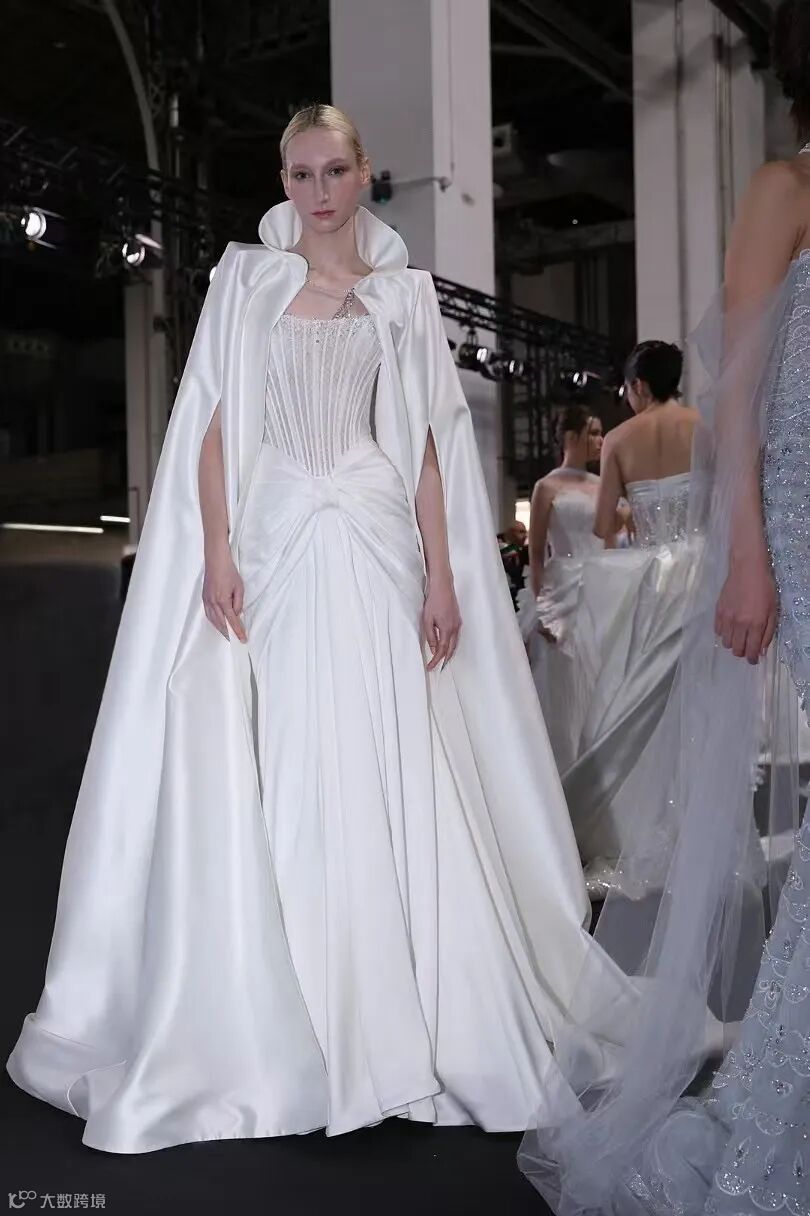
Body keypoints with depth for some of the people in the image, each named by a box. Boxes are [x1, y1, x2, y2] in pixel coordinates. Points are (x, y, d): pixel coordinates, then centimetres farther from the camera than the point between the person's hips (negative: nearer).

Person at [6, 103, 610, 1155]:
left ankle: (392, 1017, 7)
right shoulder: (244, 278, 11)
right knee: (270, 774, 0)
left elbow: (426, 440, 6)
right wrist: (216, 549, -8)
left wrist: (442, 573, -2)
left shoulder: (404, 292, 11)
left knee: (385, 770, -4)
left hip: (373, 550, 0)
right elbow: (216, 423, 4)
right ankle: (274, 1023, 12)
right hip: (269, 545, 0)